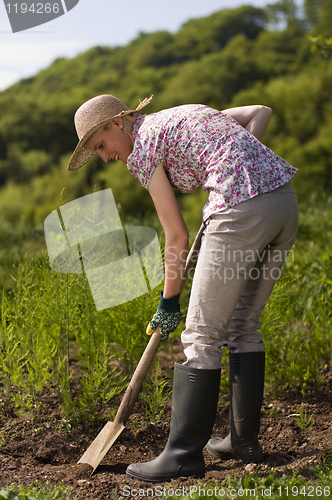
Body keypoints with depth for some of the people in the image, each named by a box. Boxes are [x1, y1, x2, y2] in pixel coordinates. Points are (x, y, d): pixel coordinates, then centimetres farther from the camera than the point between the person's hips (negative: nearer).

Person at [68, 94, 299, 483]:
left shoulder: (143, 147, 2)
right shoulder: (185, 115, 25)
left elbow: (177, 236, 1)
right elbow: (261, 112, 21)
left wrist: (169, 301, 12)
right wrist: (236, 165, 13)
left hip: (243, 210, -9)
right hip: (284, 200, 9)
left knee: (201, 335, -1)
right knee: (243, 326, 19)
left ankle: (185, 454, 4)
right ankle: (244, 440, 25)